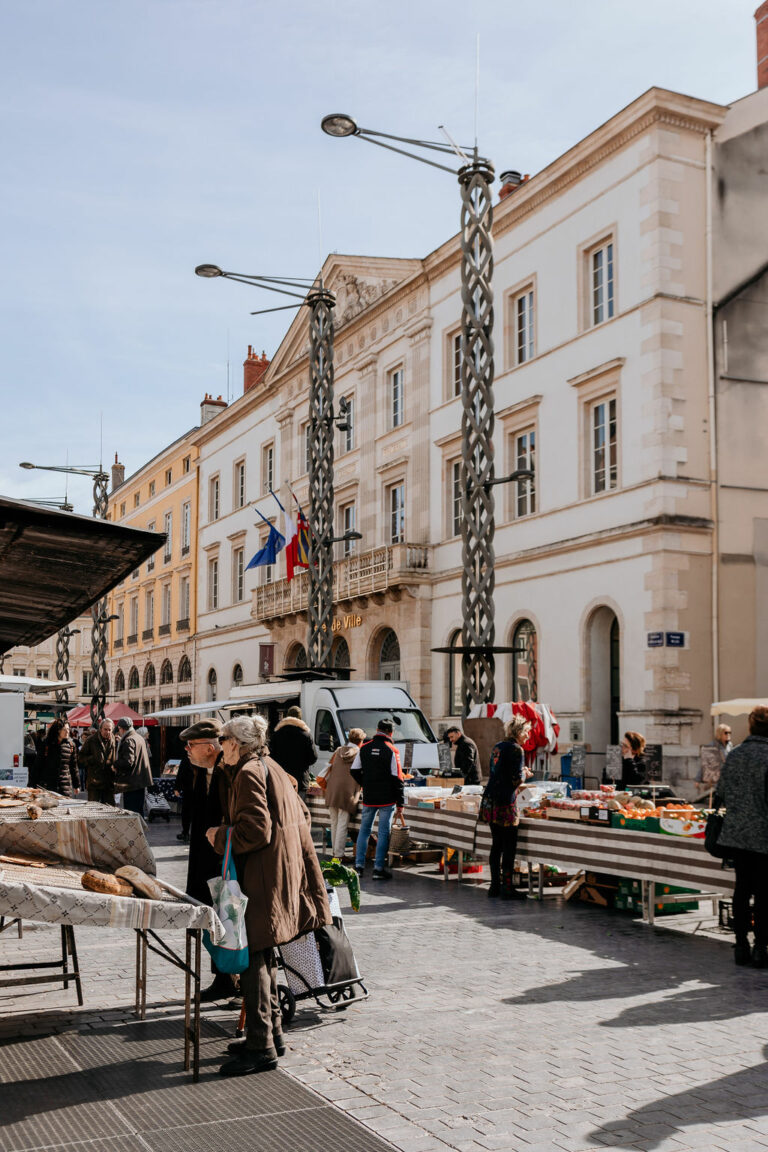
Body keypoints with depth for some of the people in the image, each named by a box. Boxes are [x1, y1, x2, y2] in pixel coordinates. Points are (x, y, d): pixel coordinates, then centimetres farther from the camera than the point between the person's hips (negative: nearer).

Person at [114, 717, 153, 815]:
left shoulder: (129, 741, -15)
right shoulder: (139, 738, 15)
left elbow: (128, 762, -24)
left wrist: (115, 764, -8)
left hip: (132, 784, -10)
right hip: (141, 782, 10)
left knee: (130, 814, -7)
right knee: (139, 811, 16)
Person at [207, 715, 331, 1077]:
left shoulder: (248, 774, -14)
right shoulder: (271, 768, 14)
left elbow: (256, 831, -22)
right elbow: (300, 815, 19)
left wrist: (219, 835, -8)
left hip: (261, 881, -10)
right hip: (284, 871, 10)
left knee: (251, 959, -5)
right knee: (263, 957, 18)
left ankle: (262, 1047, -2)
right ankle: (271, 1033, 26)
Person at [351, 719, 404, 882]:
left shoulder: (365, 748, 4)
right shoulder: (391, 751, -9)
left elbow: (354, 771, 8)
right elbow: (397, 778, -9)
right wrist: (400, 803, -4)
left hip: (368, 798, 4)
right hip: (387, 799, -4)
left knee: (364, 830, 13)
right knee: (383, 833, 1)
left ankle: (359, 866, 11)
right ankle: (379, 869, 0)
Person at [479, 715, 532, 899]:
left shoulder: (498, 746, 15)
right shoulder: (516, 749, -10)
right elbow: (516, 780, -15)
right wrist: (525, 774, 6)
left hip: (490, 801, 8)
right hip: (505, 803, -8)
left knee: (496, 845, 13)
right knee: (509, 847, -2)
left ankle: (495, 885, 16)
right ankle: (507, 888, -2)